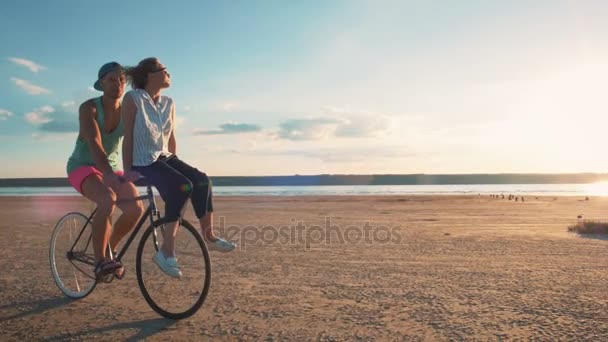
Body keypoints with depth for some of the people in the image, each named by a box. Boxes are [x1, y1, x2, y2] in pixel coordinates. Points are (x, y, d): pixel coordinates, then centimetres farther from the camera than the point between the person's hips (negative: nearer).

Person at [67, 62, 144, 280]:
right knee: (108, 199, -35)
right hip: (82, 167, -5)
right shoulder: (89, 108, -17)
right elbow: (94, 144, -32)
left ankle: (109, 250, 8)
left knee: (136, 208, -17)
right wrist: (109, 175, -47)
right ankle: (99, 260, -21)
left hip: (110, 168, 5)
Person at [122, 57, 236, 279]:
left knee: (201, 180, -18)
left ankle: (208, 236, -4)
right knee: (183, 186, -30)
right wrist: (127, 171, -11)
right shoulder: (133, 99, -6)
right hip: (143, 161, -6)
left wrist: (176, 163, 16)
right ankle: (166, 252, -26)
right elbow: (128, 137, -9)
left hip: (164, 158, 6)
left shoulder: (168, 103, 10)